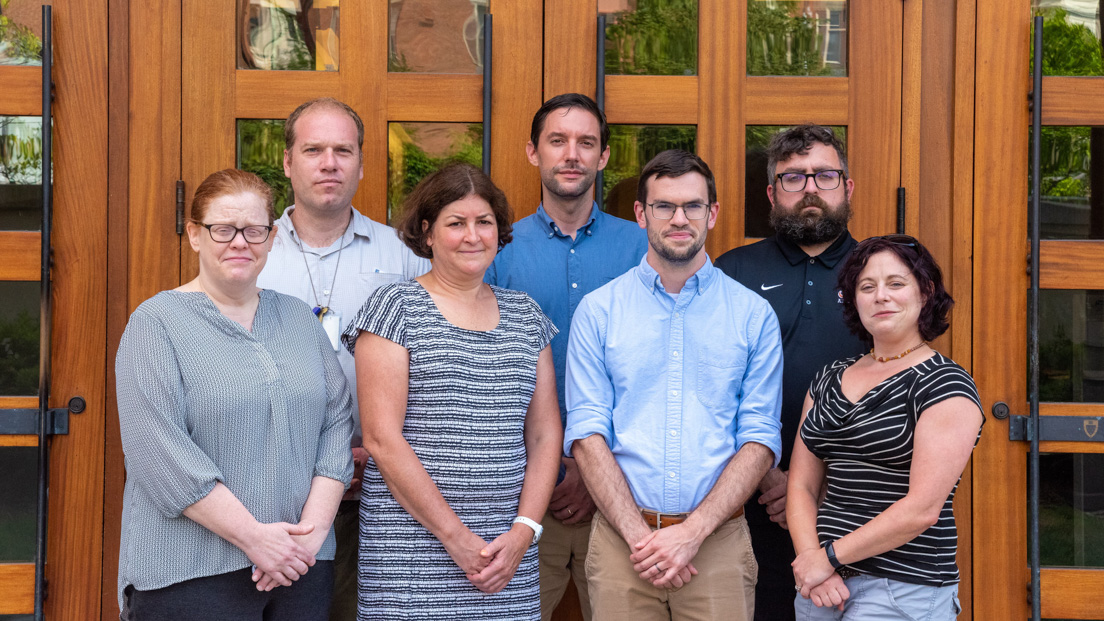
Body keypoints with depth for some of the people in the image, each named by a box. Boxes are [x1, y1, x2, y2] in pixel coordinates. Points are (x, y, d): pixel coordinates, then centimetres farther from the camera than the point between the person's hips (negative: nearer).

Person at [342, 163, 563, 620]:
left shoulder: (524, 314, 13)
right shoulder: (395, 307, -1)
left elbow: (545, 434, 12)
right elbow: (381, 438, -9)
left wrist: (524, 531, -2)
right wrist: (456, 538, -11)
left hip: (508, 549, 4)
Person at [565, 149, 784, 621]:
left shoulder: (754, 314, 4)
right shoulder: (597, 311, 4)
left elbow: (760, 440, -2)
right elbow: (587, 434, -2)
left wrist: (691, 532, -12)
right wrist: (640, 535, -12)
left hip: (719, 541, 0)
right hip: (621, 541, 0)